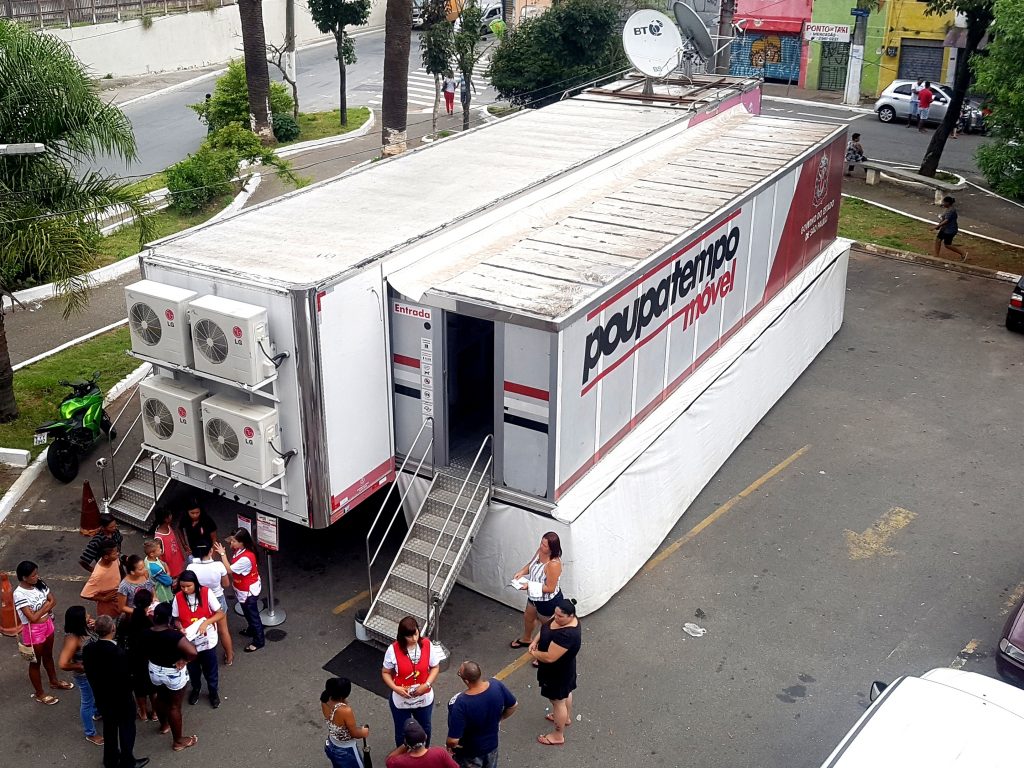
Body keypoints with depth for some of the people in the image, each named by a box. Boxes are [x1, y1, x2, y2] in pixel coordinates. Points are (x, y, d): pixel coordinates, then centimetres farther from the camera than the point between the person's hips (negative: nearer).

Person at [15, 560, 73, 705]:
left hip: (47, 624, 7)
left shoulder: (39, 584, -8)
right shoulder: (19, 594, -28)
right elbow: (33, 618, -28)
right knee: (35, 662, 13)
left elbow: (53, 601, -2)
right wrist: (46, 605, -15)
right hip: (33, 631, -6)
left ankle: (54, 681, 49)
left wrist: (42, 608, -20)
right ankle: (39, 694, 30)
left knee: (48, 655, 27)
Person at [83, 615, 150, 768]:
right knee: (127, 729, 16)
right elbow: (125, 678, -25)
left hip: (101, 697, 6)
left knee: (109, 727, 25)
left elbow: (89, 673, -3)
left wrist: (98, 688, 13)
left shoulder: (88, 649, -16)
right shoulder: (118, 653, -34)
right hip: (121, 699, -6)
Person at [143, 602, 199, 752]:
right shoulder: (173, 635, -32)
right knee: (175, 706, 11)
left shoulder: (147, 634, -13)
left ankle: (164, 725, 56)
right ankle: (178, 741, 26)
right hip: (173, 674, -6)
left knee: (161, 698, 30)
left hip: (154, 671, 6)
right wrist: (184, 660, -23)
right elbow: (193, 652, -42)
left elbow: (146, 654, 4)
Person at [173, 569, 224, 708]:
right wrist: (181, 629, -21)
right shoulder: (178, 597, -11)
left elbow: (220, 613, -15)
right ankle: (196, 688, 50)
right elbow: (177, 619, -1)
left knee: (210, 669, 15)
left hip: (207, 640, -2)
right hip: (189, 641, 2)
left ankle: (213, 692, 39)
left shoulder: (206, 593, -18)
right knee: (193, 668, 22)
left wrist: (206, 622, -29)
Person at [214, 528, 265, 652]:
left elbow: (229, 570, -29)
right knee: (248, 613, 30)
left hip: (249, 591, -9)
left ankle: (259, 641, 25)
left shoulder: (246, 558, -38)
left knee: (252, 614, 8)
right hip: (243, 589, 9)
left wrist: (222, 554, -25)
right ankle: (251, 630, 53)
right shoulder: (239, 550, -9)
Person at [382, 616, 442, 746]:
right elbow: (385, 673, -10)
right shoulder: (393, 649, -23)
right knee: (402, 732, 20)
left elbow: (435, 667, -5)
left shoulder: (427, 645, -18)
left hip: (424, 698, 2)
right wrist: (395, 688, -25)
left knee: (424, 728, 26)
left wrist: (427, 685, -19)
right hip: (401, 700, -2)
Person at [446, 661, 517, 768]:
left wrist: (449, 747, -10)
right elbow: (513, 705, -5)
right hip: (492, 744, 4)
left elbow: (453, 740, -33)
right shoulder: (497, 685, -24)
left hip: (469, 753, -4)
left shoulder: (461, 703, -38)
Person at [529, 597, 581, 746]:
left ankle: (558, 735, 34)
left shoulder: (566, 635, -41)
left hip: (558, 672, -9)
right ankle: (566, 717, 57)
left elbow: (549, 657, -38)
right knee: (565, 693, 31)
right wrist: (535, 641, -10)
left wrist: (534, 653, -19)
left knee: (558, 701, 13)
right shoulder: (562, 619, -13)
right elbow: (546, 628, 5)